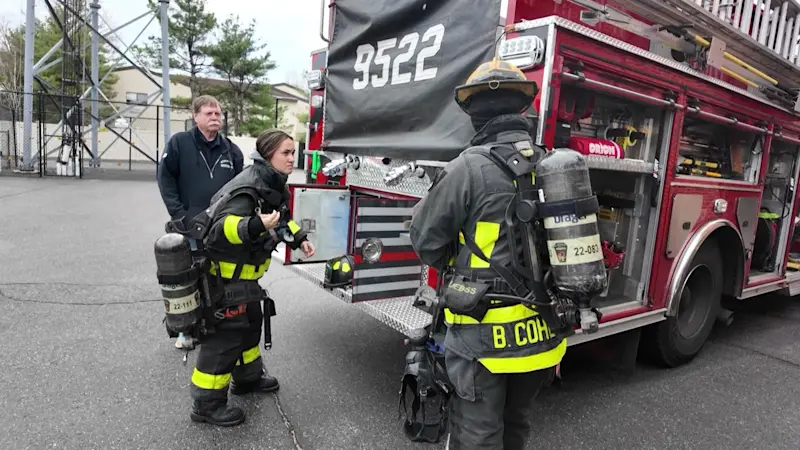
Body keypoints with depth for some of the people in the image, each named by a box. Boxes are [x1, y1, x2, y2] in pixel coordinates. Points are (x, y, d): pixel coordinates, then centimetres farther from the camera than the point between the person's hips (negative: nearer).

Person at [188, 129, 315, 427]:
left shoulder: (273, 185, 5)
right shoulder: (248, 188, -27)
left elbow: (281, 219, 21)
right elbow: (222, 227, -37)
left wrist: (299, 239, 10)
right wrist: (256, 225, -53)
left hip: (246, 273, 10)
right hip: (226, 275, -10)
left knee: (251, 324, 22)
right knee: (225, 335, -3)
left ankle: (248, 377, 42)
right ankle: (206, 404, 11)